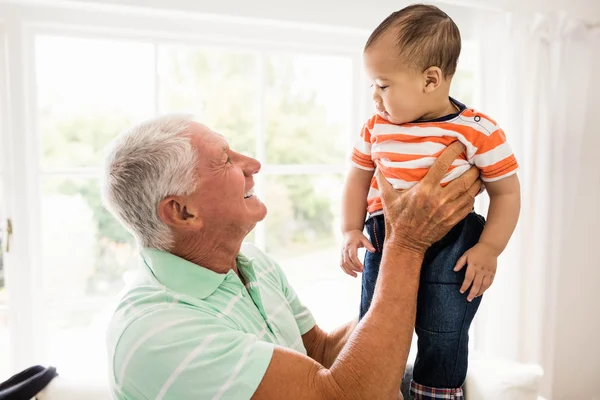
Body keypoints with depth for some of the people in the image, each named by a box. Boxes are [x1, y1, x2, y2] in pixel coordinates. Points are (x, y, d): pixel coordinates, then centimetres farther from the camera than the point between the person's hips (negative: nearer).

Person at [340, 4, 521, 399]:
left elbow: (506, 192, -4)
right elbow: (358, 180, 9)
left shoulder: (478, 131, -11)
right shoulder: (376, 128, 0)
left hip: (450, 249, -3)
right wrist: (351, 231, -1)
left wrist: (489, 249, -12)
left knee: (442, 336, 3)